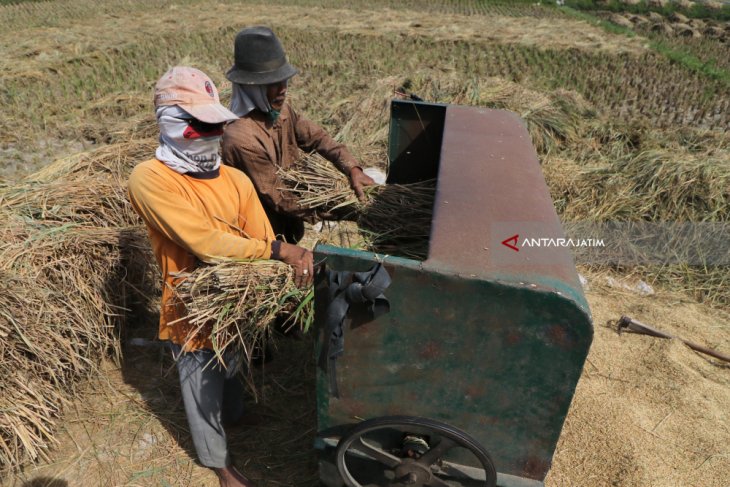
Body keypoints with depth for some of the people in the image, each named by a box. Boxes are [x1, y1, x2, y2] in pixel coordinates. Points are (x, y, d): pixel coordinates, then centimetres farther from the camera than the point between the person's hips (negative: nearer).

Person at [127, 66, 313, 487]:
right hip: (193, 309, -4)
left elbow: (262, 243, -11)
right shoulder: (150, 179, -23)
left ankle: (234, 413, 63)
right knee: (203, 387, 18)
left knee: (229, 368, 31)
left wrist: (295, 260, -31)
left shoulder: (236, 180, -7)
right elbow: (206, 243, -33)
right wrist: (282, 251, -37)